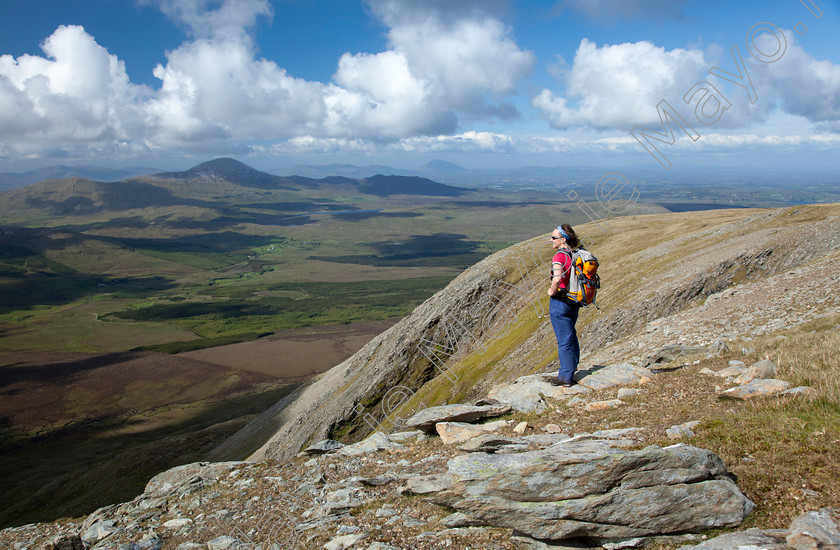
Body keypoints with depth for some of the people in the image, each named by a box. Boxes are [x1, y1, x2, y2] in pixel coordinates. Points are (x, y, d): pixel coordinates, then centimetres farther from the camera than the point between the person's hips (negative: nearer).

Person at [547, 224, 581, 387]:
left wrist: (552, 291, -19)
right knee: (571, 335, 24)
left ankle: (565, 377, 12)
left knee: (564, 340, 2)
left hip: (560, 301, -8)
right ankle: (572, 367, 40)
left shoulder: (559, 256, -21)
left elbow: (557, 278, -37)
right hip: (574, 300, 8)